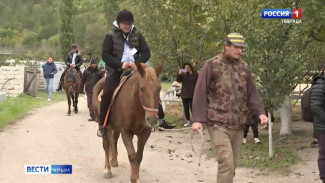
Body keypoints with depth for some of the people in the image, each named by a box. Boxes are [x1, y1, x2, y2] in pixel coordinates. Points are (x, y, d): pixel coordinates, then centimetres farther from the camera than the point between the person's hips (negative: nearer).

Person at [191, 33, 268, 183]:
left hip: (238, 124, 6)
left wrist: (260, 112, -4)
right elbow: (200, 93, -7)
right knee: (226, 162, -15)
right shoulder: (212, 65, -5)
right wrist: (197, 119, -14)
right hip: (218, 123, -5)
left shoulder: (243, 67, 10)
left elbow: (252, 93, 12)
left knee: (233, 164, 11)